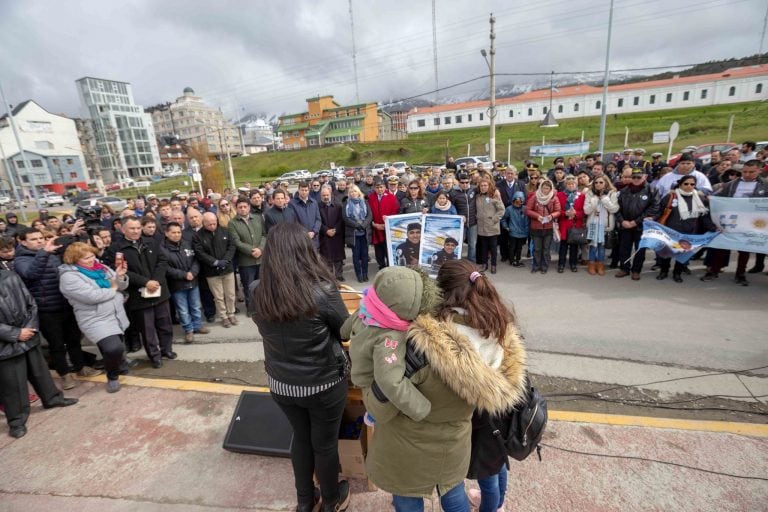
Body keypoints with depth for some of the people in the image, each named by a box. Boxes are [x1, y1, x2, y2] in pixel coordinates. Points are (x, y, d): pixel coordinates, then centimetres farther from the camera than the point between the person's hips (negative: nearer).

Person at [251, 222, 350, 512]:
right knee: (325, 444, 20)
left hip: (280, 383, 4)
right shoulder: (322, 291, -27)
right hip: (323, 384, -3)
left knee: (301, 437, 27)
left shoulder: (257, 294, -14)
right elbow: (346, 331, -10)